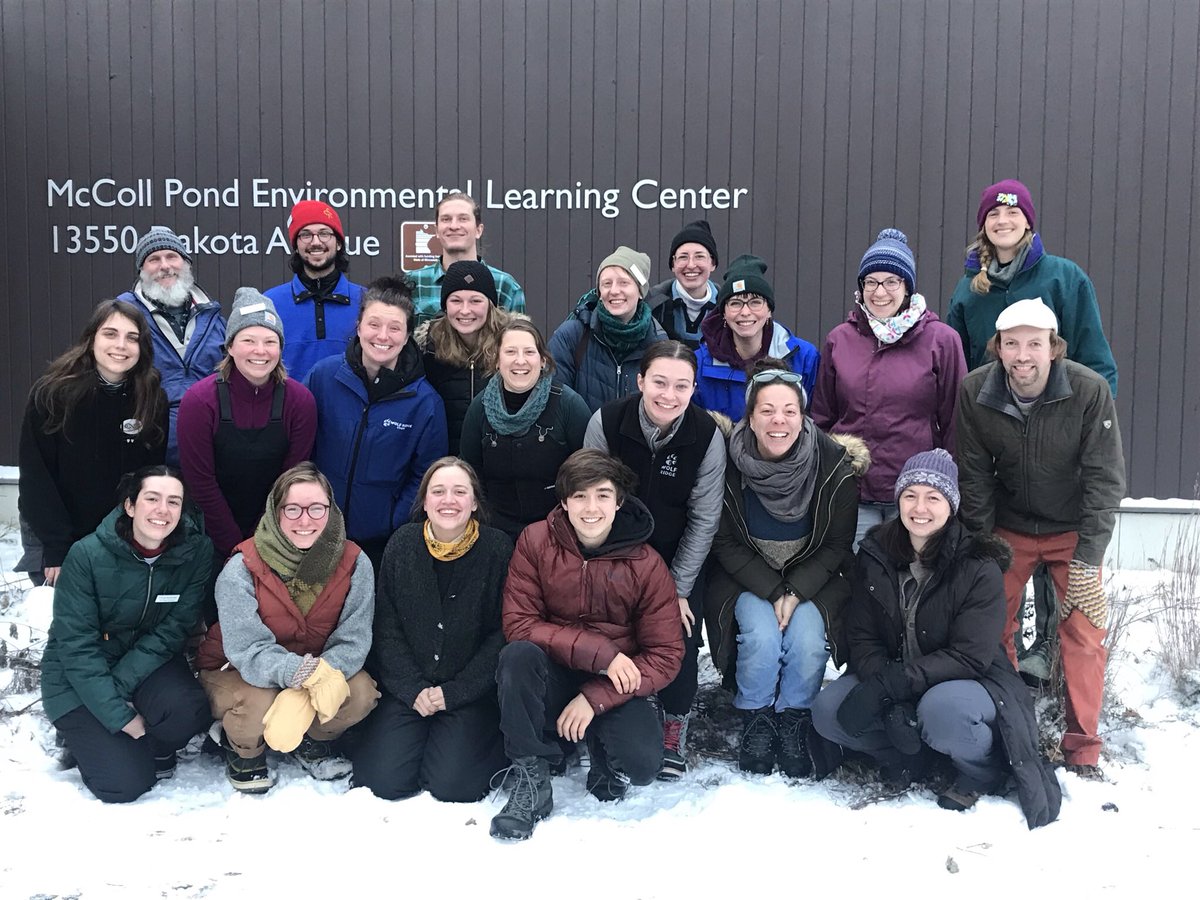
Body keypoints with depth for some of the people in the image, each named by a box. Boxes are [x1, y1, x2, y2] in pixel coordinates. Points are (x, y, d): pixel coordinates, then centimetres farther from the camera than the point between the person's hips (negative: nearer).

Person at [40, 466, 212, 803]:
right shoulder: (87, 555, -22)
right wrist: (119, 714, -23)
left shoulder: (196, 551, -15)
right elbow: (76, 645, -19)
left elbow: (172, 631, -11)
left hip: (148, 659, 2)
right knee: (126, 782, -14)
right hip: (79, 673, -2)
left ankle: (158, 748, 6)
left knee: (186, 712, -30)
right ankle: (84, 732, 19)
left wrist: (121, 684, -22)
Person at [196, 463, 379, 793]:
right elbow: (248, 650, -30)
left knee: (361, 693, -25)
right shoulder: (241, 570, -23)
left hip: (321, 666, 3)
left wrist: (305, 694, -37)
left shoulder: (354, 563, -16)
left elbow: (352, 640, -20)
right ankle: (244, 751, 3)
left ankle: (311, 741, 9)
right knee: (258, 704, -35)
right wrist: (303, 673, -49)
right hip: (235, 671, -3)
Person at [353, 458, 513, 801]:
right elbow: (386, 628, 1)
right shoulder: (402, 544, 1)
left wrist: (455, 692, -12)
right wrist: (413, 689, -10)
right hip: (406, 688, 2)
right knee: (382, 779, -11)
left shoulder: (497, 548, -7)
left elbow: (501, 633, -7)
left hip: (472, 692, -2)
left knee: (451, 784, -16)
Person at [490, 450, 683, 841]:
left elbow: (665, 657, -8)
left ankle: (603, 750, 11)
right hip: (551, 678, 0)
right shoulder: (535, 541, -8)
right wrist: (599, 653, -24)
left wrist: (593, 698, -19)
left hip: (614, 688, 0)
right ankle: (530, 780, -16)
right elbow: (518, 624, -13)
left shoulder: (647, 565, -8)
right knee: (518, 655, -33)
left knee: (641, 764, -27)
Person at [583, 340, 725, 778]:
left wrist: (679, 588, -10)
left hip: (680, 557, 0)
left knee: (680, 628, -14)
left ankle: (675, 723, 13)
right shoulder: (606, 423, -18)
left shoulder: (707, 436, -18)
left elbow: (703, 520, -10)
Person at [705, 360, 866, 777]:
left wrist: (797, 592, -16)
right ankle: (756, 722, -1)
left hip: (812, 580, 1)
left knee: (807, 640, -26)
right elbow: (725, 543, -6)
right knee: (762, 636, -27)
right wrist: (772, 592, -16)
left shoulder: (835, 465, -13)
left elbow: (838, 544, -4)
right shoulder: (730, 464, -14)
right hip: (747, 579, 0)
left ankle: (794, 722, 0)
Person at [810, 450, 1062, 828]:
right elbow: (862, 638, -7)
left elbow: (969, 656, -22)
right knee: (828, 711, -21)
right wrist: (889, 700, -25)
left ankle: (985, 770, -3)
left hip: (971, 681, -4)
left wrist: (894, 683, -33)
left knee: (941, 709, -38)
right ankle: (906, 758, 7)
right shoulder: (875, 556, -4)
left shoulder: (979, 567, -16)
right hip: (892, 680, 4)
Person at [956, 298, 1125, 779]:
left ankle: (1083, 749, 6)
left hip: (1072, 531, -1)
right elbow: (974, 477, -8)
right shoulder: (974, 391, -16)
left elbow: (1105, 478, -17)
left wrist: (1088, 559, -19)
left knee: (1083, 631, -7)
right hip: (1008, 530, 2)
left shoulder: (1090, 391, -21)